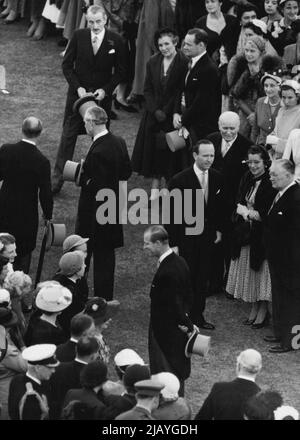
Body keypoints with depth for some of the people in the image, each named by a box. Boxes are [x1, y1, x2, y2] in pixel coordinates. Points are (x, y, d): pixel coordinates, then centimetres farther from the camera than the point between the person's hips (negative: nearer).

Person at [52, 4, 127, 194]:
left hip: (102, 95, 0)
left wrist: (105, 90, -12)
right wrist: (77, 87, -11)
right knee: (68, 136, 2)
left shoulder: (115, 41, -8)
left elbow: (120, 71, -1)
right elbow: (67, 65, 0)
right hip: (78, 93, 0)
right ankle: (58, 179, 7)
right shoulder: (79, 36, -6)